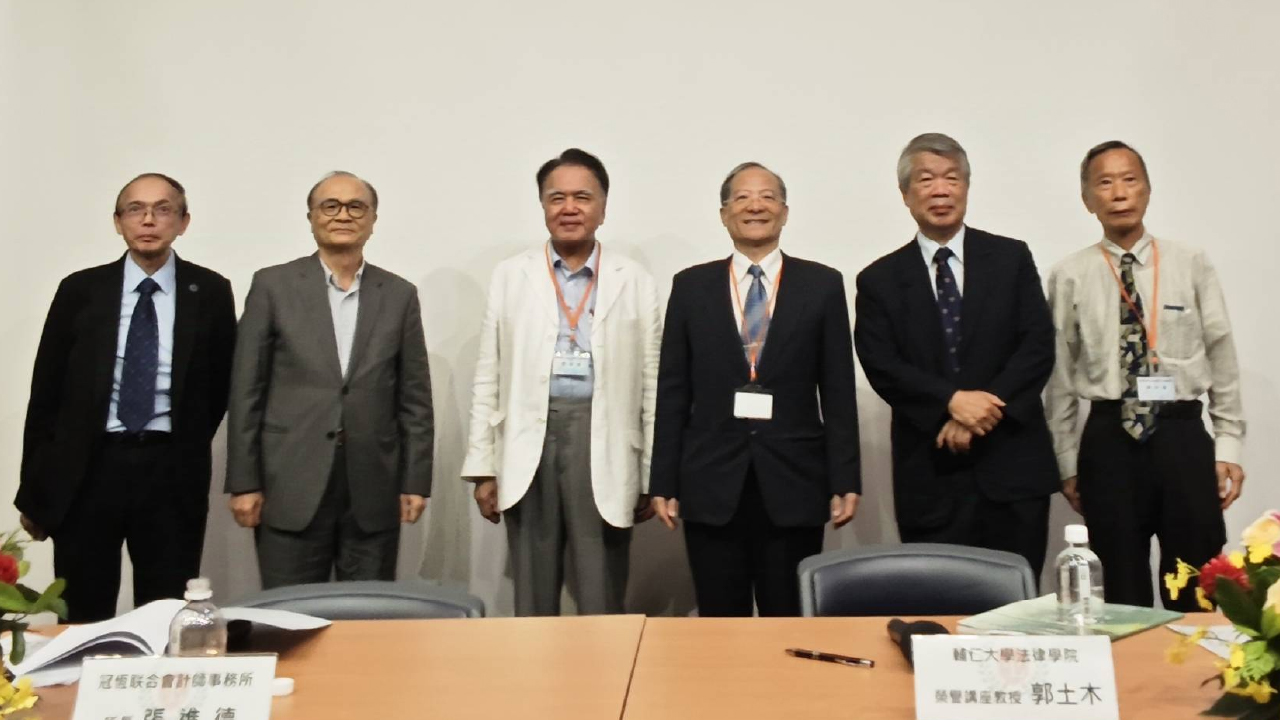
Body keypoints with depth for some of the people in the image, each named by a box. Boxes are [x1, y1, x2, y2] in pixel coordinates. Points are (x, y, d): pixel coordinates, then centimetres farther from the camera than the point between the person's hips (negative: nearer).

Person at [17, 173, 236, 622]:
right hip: (85, 470, 1)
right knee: (82, 620, 10)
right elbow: (46, 391, 5)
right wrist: (33, 488, 4)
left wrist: (187, 448, 7)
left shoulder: (210, 292, 1)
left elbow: (220, 382, 9)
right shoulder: (80, 290, 3)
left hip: (172, 473, -1)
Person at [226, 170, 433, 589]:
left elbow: (414, 397, 7)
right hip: (291, 487, -1)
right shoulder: (273, 286, 3)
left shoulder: (399, 295, 7)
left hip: (374, 490, 2)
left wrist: (416, 481, 2)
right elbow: (247, 390, 1)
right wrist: (244, 482, -3)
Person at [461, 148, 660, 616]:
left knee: (603, 604, 6)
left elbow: (651, 384, 5)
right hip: (529, 443, 2)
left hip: (602, 442, -1)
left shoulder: (635, 282, 5)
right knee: (532, 601, 12)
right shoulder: (510, 276, 8)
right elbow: (488, 379, 8)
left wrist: (652, 476, 4)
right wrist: (483, 467, 4)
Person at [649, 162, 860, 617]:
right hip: (711, 485, 1)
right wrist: (663, 482, 2)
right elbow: (673, 392, 5)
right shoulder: (691, 286, 5)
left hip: (793, 483, 0)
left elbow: (838, 391, 2)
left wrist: (844, 482, -2)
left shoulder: (822, 285, 4)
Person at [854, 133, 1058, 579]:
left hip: (1012, 467, 1)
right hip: (929, 477, 0)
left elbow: (1039, 346, 0)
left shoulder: (1011, 258, 8)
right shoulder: (879, 280, 5)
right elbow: (882, 367, -4)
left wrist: (981, 412, -12)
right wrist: (952, 400, -18)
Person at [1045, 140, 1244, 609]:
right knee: (1123, 594, 10)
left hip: (1183, 436, 1)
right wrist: (1068, 463, 4)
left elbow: (1222, 360, 5)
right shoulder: (1070, 276, 0)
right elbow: (1060, 378, 3)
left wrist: (1229, 447, 2)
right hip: (1109, 441, 0)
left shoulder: (1191, 265, 2)